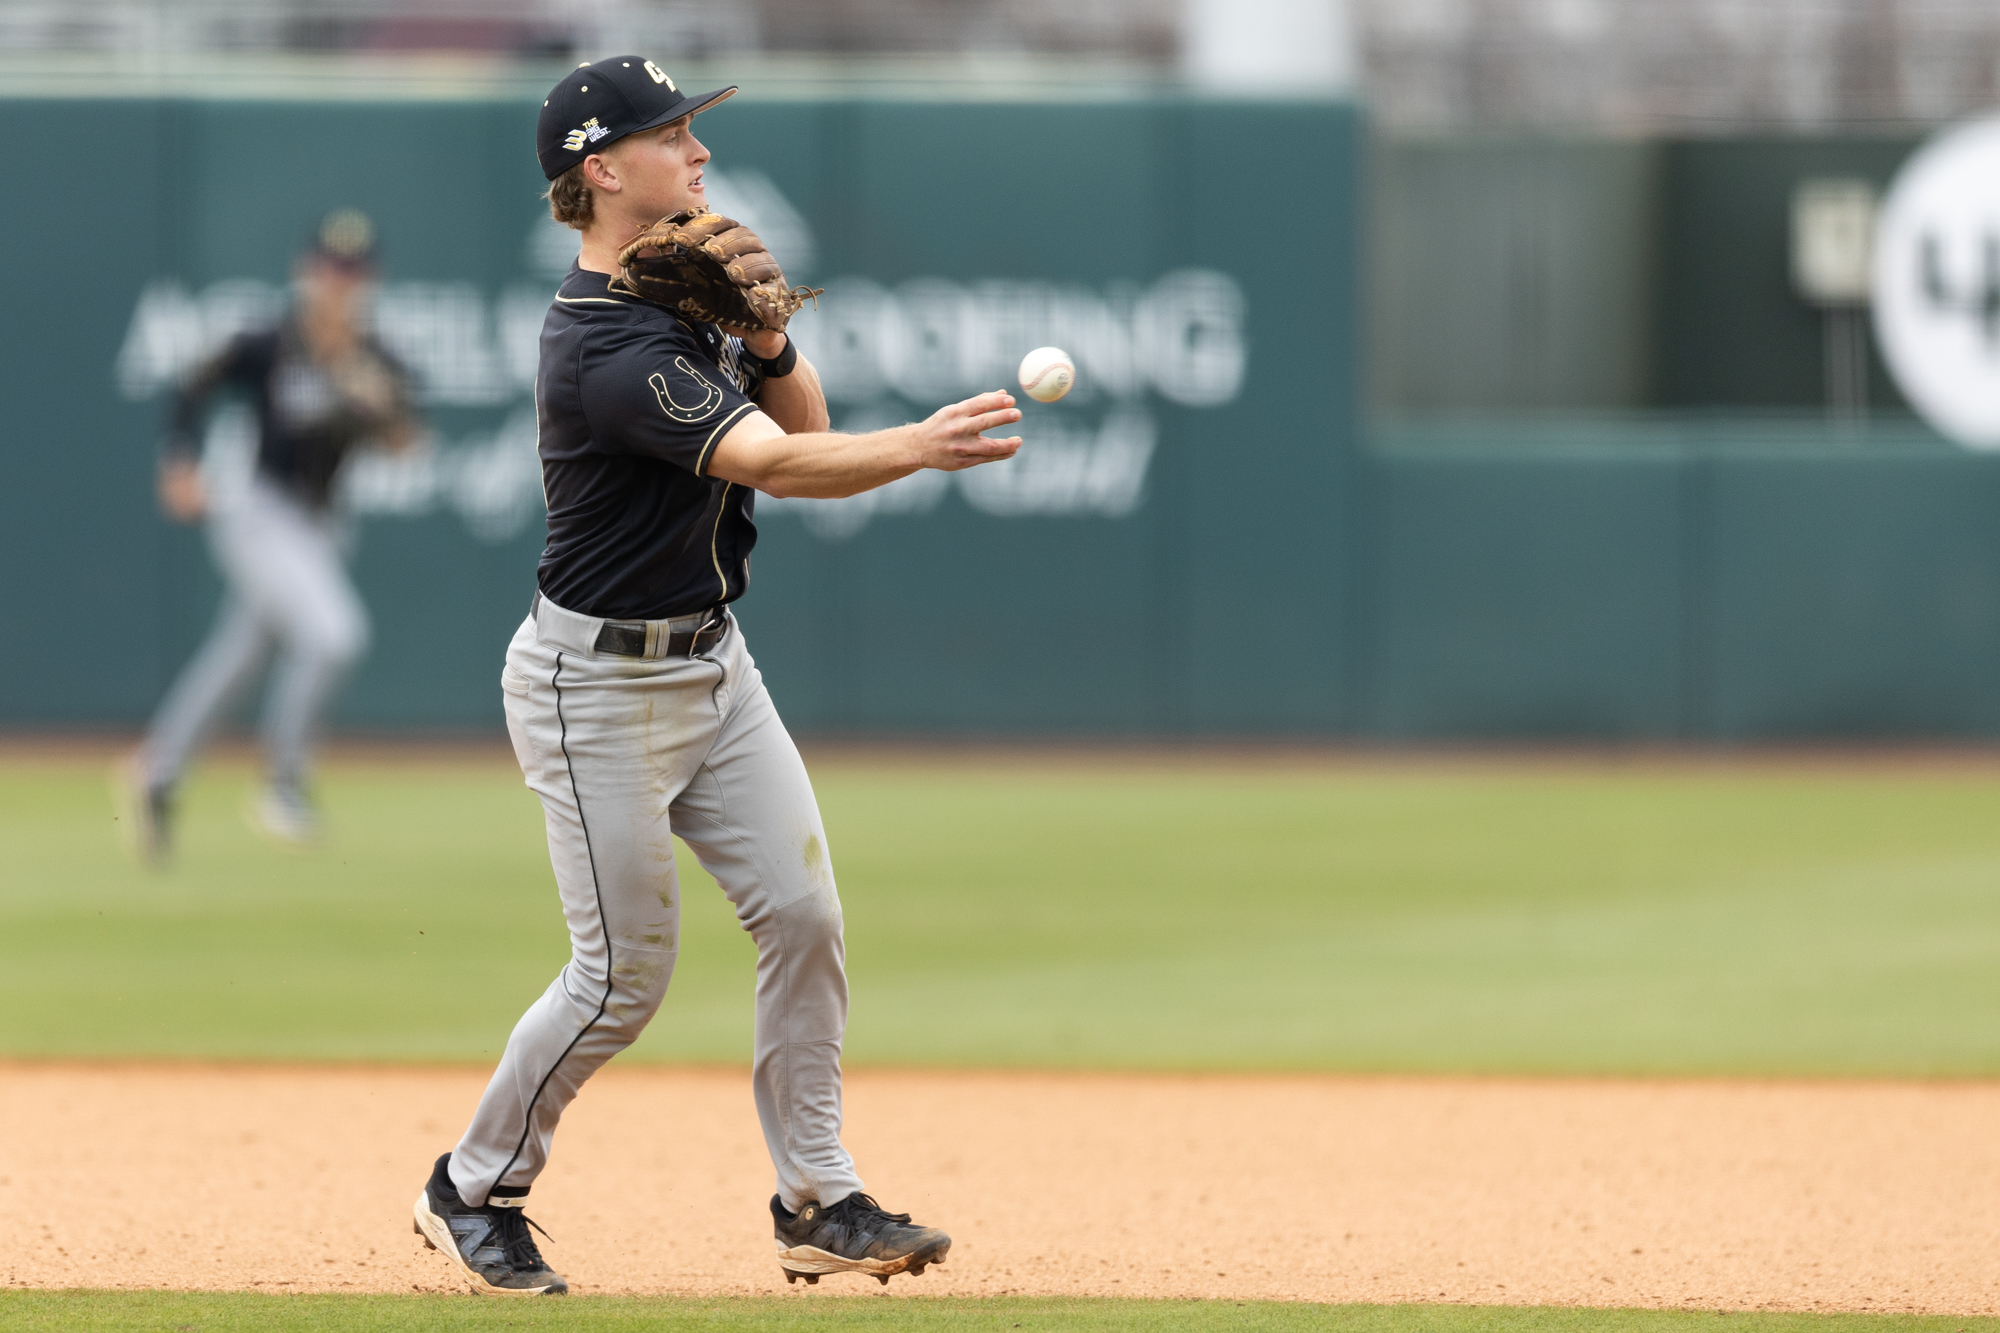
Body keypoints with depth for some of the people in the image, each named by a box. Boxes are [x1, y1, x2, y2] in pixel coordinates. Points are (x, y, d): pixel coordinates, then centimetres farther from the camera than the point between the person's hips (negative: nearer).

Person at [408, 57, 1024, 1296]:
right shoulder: (607, 348, -26)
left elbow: (804, 425, 10)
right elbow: (776, 466, -37)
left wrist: (765, 337, -10)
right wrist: (921, 446, -51)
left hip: (712, 661, 9)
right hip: (601, 683, -9)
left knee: (803, 913, 0)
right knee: (627, 973, -2)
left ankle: (819, 1203, 6)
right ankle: (475, 1188, 18)